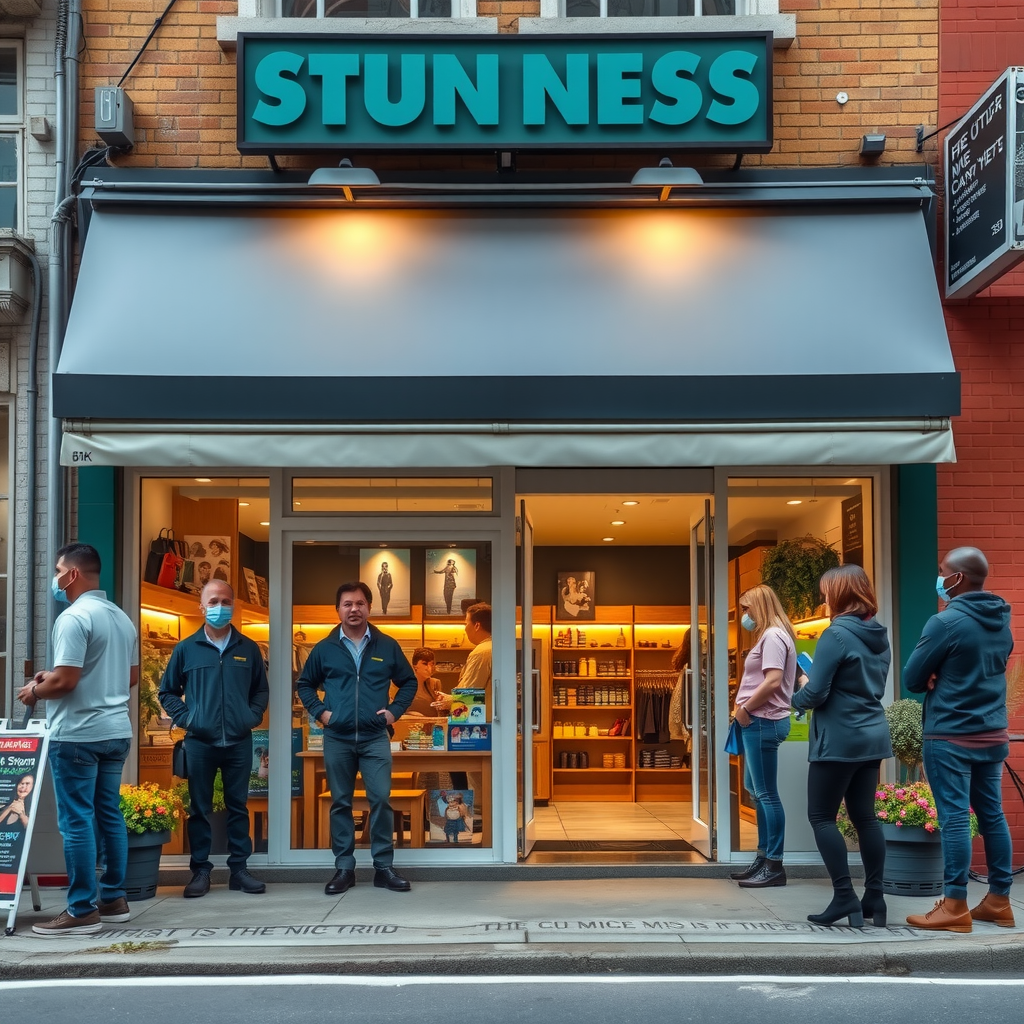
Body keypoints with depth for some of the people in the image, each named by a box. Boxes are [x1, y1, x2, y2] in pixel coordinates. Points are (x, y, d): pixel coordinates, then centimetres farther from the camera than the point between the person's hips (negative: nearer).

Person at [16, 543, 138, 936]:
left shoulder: (74, 617, -15)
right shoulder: (122, 618, 13)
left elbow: (65, 681, -20)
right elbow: (132, 677, 19)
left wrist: (34, 691, -2)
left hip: (77, 734, -9)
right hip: (116, 731, 9)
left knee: (77, 821, -4)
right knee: (109, 815, 13)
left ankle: (82, 910, -2)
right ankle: (113, 899, 18)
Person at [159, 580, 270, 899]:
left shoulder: (248, 649, 8)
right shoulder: (187, 649, 4)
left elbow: (261, 690, 16)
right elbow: (167, 691, 11)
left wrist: (253, 716, 1)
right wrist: (184, 717, -2)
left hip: (239, 742, 1)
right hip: (200, 742, -1)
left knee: (238, 806, 6)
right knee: (200, 809, 3)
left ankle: (239, 869, 13)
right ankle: (200, 871, 10)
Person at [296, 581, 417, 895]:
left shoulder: (387, 646, 4)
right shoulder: (324, 649, 5)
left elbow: (409, 682, 14)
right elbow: (304, 684, 17)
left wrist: (395, 710, 0)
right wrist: (319, 712, 3)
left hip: (375, 738, -1)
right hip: (337, 738, 1)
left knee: (381, 800, -5)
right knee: (340, 803, 5)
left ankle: (384, 868, 4)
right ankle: (344, 869, 12)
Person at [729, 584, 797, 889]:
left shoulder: (773, 636, -13)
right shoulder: (769, 636, 18)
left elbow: (773, 682, -24)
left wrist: (745, 708, -14)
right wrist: (745, 708, 5)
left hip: (763, 722, -11)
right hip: (760, 721, 11)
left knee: (767, 794, -5)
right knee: (757, 792, 16)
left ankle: (774, 866, 0)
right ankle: (764, 858, 24)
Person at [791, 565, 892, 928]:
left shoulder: (836, 635, -16)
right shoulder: (879, 635, 10)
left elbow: (814, 694, -18)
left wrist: (796, 698, 4)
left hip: (840, 739, -8)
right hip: (872, 736, 8)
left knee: (821, 817, 0)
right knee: (864, 816, 11)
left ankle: (844, 897, -5)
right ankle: (874, 898, 12)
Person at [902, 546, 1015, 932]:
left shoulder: (946, 622, -16)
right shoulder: (1002, 620, 8)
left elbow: (911, 679, -10)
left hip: (951, 737, -7)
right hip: (993, 734, 8)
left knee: (954, 818, -4)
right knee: (992, 815, 12)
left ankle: (955, 907, -1)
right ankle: (999, 901, 17)